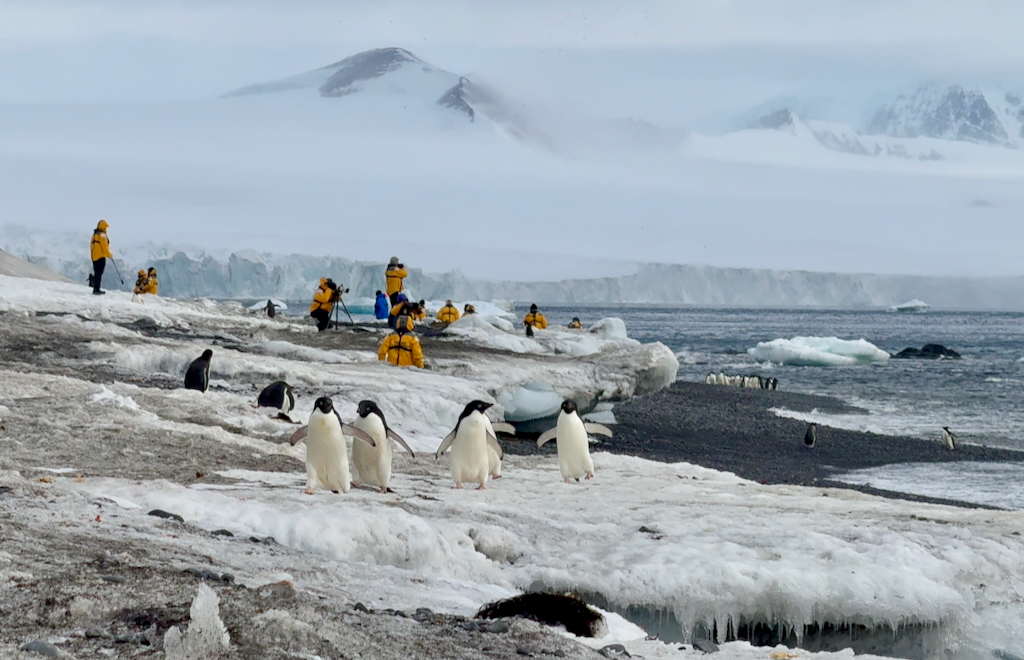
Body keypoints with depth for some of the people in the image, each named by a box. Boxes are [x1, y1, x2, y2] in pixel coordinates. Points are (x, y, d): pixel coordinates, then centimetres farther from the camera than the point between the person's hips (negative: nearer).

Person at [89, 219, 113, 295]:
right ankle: (96, 289, -11)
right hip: (101, 257, -9)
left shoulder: (94, 234, 14)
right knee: (99, 273, -8)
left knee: (96, 273, 14)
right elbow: (104, 247, -15)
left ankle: (95, 289, 15)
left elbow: (91, 246, 18)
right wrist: (109, 255, -3)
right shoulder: (102, 235, -13)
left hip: (94, 257, 9)